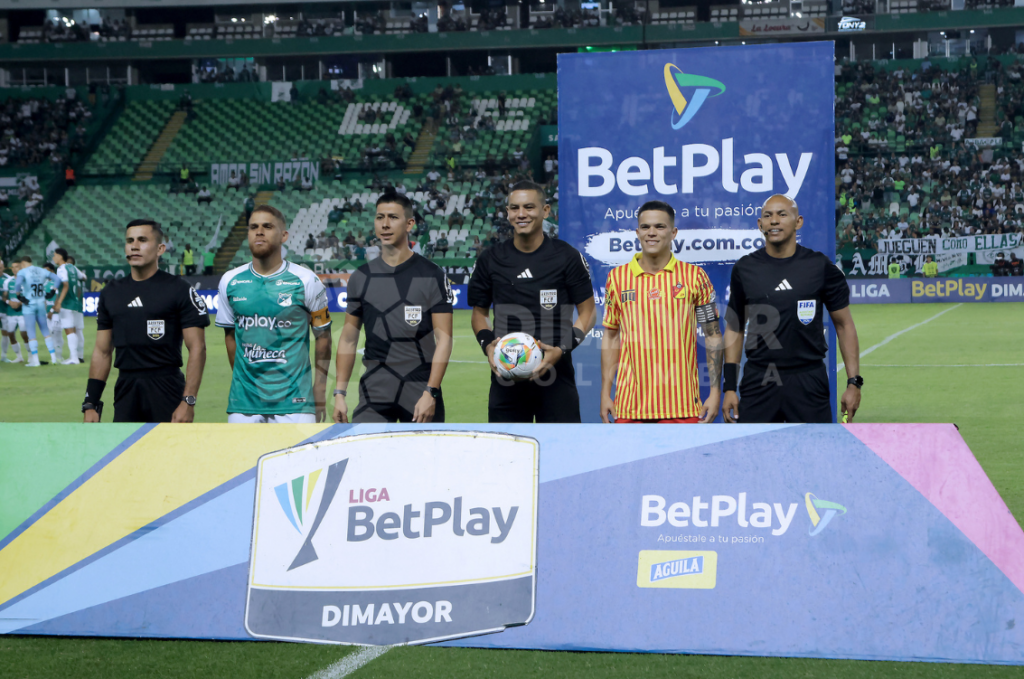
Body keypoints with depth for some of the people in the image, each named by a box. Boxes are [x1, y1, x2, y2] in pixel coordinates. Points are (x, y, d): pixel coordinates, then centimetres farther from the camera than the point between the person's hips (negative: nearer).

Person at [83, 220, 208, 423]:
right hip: (125, 389, 4)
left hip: (166, 390, -4)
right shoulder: (111, 293, 13)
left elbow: (197, 348, -7)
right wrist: (91, 404, 8)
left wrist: (188, 402, -16)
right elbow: (102, 351, 15)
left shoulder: (179, 290, -3)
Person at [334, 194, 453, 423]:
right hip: (374, 393, 2)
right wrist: (339, 393, 6)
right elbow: (348, 339, 13)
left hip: (421, 392, -2)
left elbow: (443, 338, -5)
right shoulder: (361, 277, 10)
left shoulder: (432, 275, 0)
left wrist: (430, 393, -13)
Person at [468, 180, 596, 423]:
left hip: (556, 376, -2)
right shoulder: (491, 259, 8)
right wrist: (487, 344, -3)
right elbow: (479, 311, 17)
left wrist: (562, 349, -11)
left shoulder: (567, 257, 1)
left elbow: (587, 312, 4)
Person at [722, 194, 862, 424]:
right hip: (759, 378, 1)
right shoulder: (744, 269, 5)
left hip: (808, 380, -1)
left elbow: (844, 325, 4)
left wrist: (854, 382, -3)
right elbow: (734, 328, 10)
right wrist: (729, 386, 4)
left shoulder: (820, 266, 0)